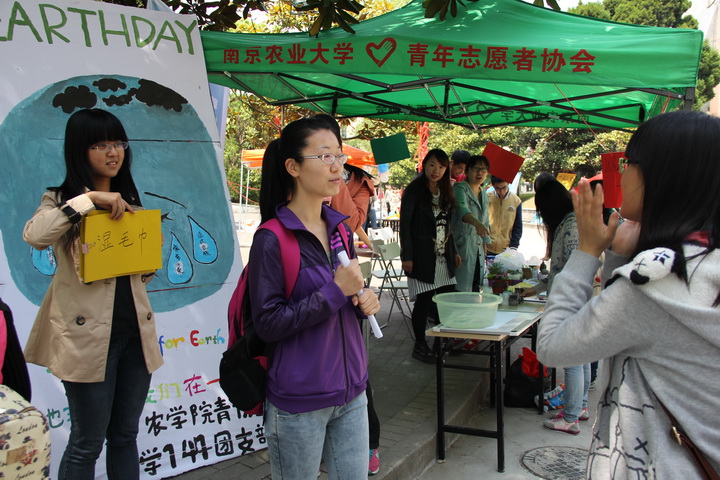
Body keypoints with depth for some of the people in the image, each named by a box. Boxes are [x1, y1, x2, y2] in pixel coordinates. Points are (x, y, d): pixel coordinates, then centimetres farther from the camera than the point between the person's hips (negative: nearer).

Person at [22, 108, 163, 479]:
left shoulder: (129, 203, 14)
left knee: (125, 435, 16)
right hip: (89, 336, -5)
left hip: (135, 333, 6)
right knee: (87, 443, 5)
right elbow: (33, 235, -26)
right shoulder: (62, 199, -3)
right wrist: (89, 199, -25)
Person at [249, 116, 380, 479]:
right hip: (299, 402, -6)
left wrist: (363, 300, -4)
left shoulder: (339, 228, 6)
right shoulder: (272, 239, -15)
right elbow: (267, 324, -17)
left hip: (350, 391, 6)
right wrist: (335, 290, -21)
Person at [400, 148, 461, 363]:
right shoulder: (414, 190, -7)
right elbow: (405, 224, -10)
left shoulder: (444, 192, 13)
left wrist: (454, 251, 17)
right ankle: (419, 345, 11)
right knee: (424, 300, -2)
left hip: (443, 257, 6)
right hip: (422, 256, -6)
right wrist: (407, 257, -14)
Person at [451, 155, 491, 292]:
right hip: (461, 249, -8)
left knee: (475, 290, 5)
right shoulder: (460, 189, -9)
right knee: (461, 290, -11)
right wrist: (476, 223, -49)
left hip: (477, 250, 8)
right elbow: (462, 209, -30)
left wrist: (485, 248, 19)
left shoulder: (483, 194, 16)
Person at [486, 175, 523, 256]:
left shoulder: (516, 201, 0)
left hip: (506, 251, 0)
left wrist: (513, 248, -4)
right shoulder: (487, 198, -2)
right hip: (487, 250, 0)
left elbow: (518, 228, 5)